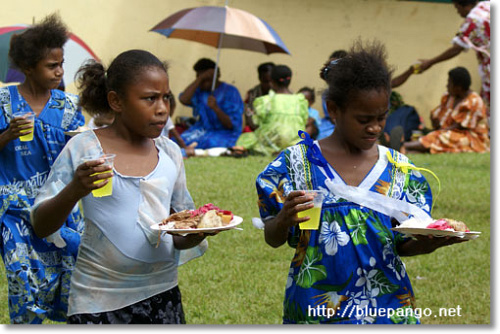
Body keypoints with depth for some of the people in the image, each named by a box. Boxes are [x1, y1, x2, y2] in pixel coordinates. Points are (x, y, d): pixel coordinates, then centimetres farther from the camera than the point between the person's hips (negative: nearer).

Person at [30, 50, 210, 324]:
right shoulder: (84, 148, -8)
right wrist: (74, 190, -26)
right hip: (99, 304, -4)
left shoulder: (170, 152, 5)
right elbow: (41, 227, -8)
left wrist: (193, 235, -12)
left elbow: (181, 235, 11)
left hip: (162, 295, 4)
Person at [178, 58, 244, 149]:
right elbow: (183, 100, -15)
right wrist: (200, 79, -16)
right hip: (203, 130, 4)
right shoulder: (199, 90, 8)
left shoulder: (230, 91, -4)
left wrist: (216, 108, -26)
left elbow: (231, 125, -9)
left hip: (225, 134, -4)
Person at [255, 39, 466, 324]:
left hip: (388, 305, 2)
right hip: (316, 307, -2)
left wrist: (430, 242, -14)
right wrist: (284, 221, -23)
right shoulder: (297, 162, -4)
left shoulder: (400, 169, 4)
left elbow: (402, 246, 7)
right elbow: (273, 239, -1)